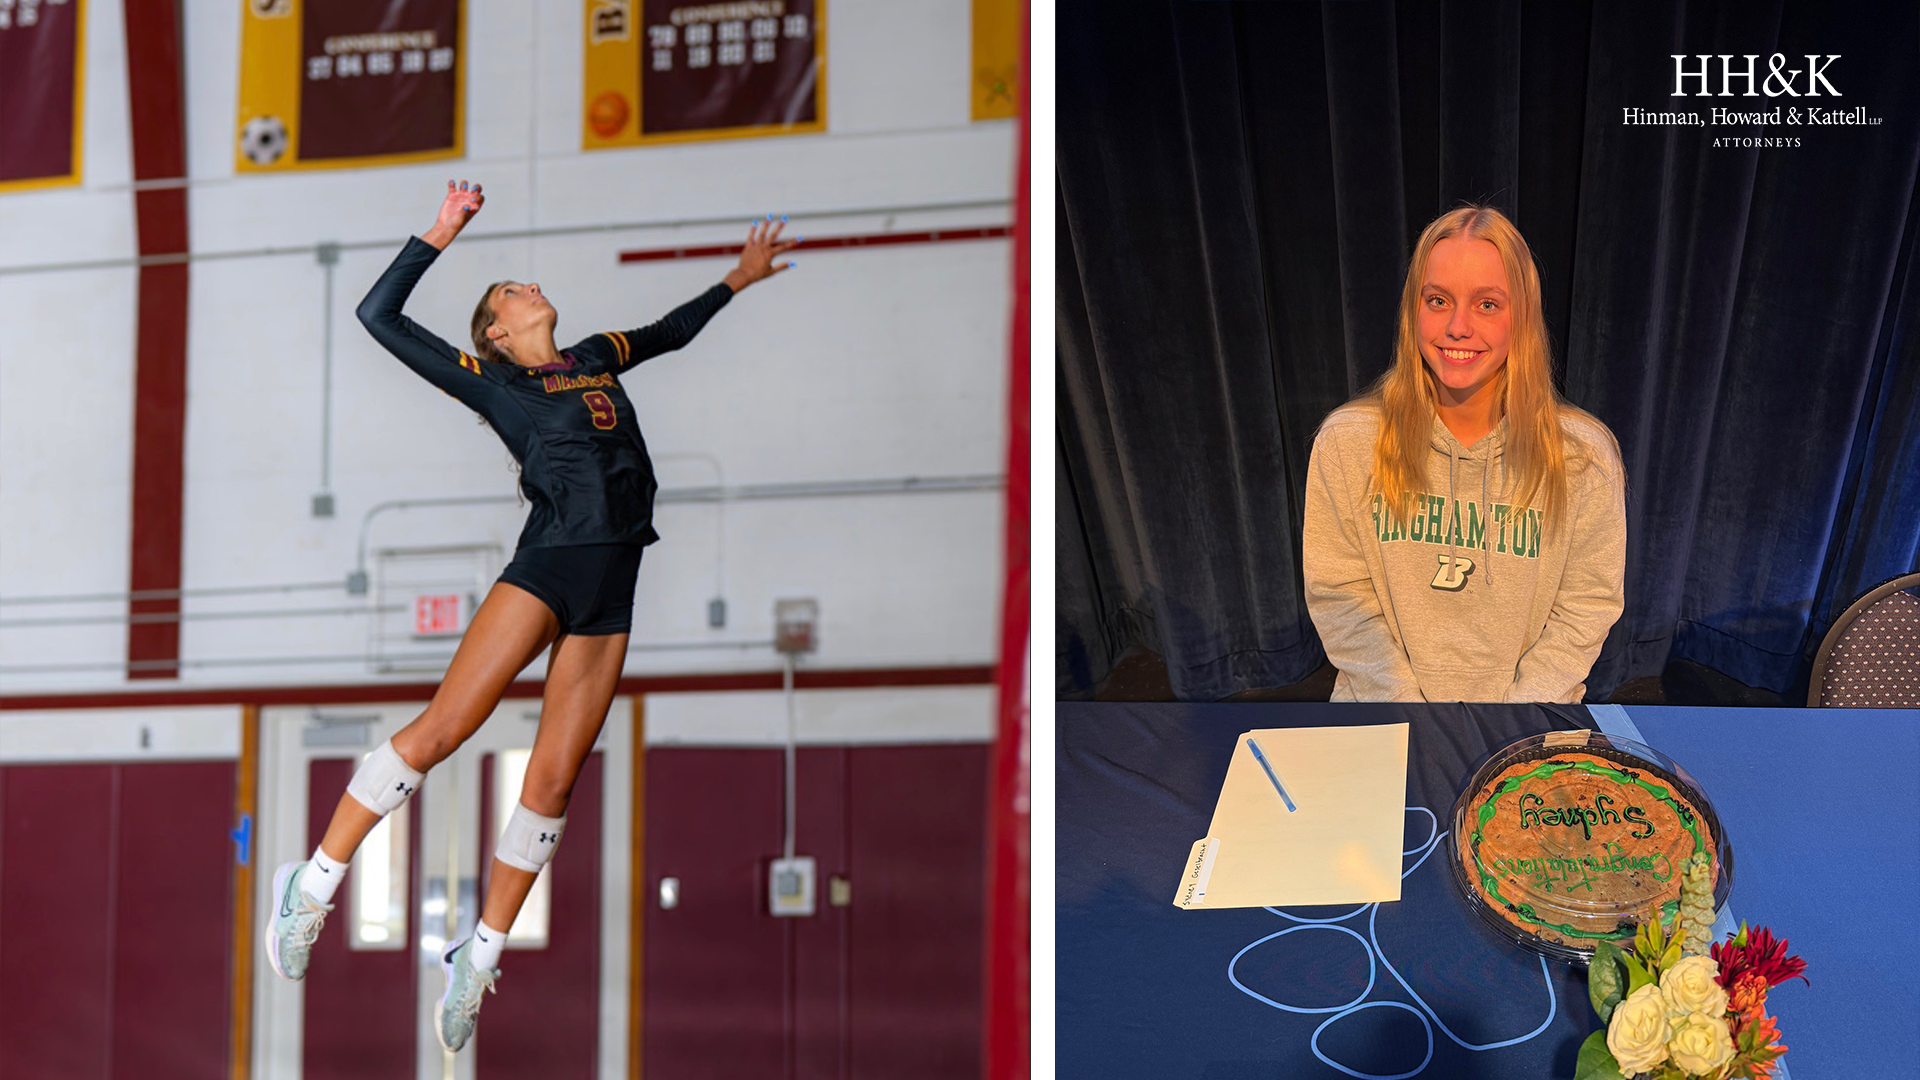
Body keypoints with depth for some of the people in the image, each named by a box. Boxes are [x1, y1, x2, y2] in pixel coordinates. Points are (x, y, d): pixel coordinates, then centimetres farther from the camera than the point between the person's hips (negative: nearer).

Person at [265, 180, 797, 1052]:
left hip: (610, 593, 5)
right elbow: (379, 315, 9)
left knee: (552, 782, 1)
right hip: (546, 567, -5)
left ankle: (479, 960, 7)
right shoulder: (488, 378, 11)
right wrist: (439, 235, 9)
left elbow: (670, 330, 43)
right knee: (438, 730, -15)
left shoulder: (596, 357, 25)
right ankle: (314, 886, -6)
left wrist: (739, 278, 46)